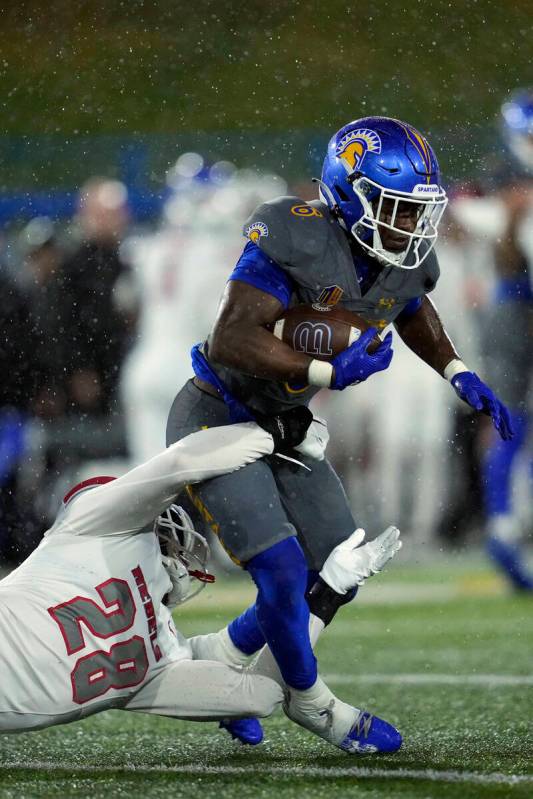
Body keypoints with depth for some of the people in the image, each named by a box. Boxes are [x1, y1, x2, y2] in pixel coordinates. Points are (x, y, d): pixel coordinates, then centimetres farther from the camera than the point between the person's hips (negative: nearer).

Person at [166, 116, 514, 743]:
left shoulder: (406, 262, -5)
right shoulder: (293, 238, -28)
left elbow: (414, 312, 20)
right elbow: (233, 339, -33)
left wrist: (459, 375, 7)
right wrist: (329, 373, -35)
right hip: (217, 419, -8)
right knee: (282, 570, -15)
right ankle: (310, 701, 9)